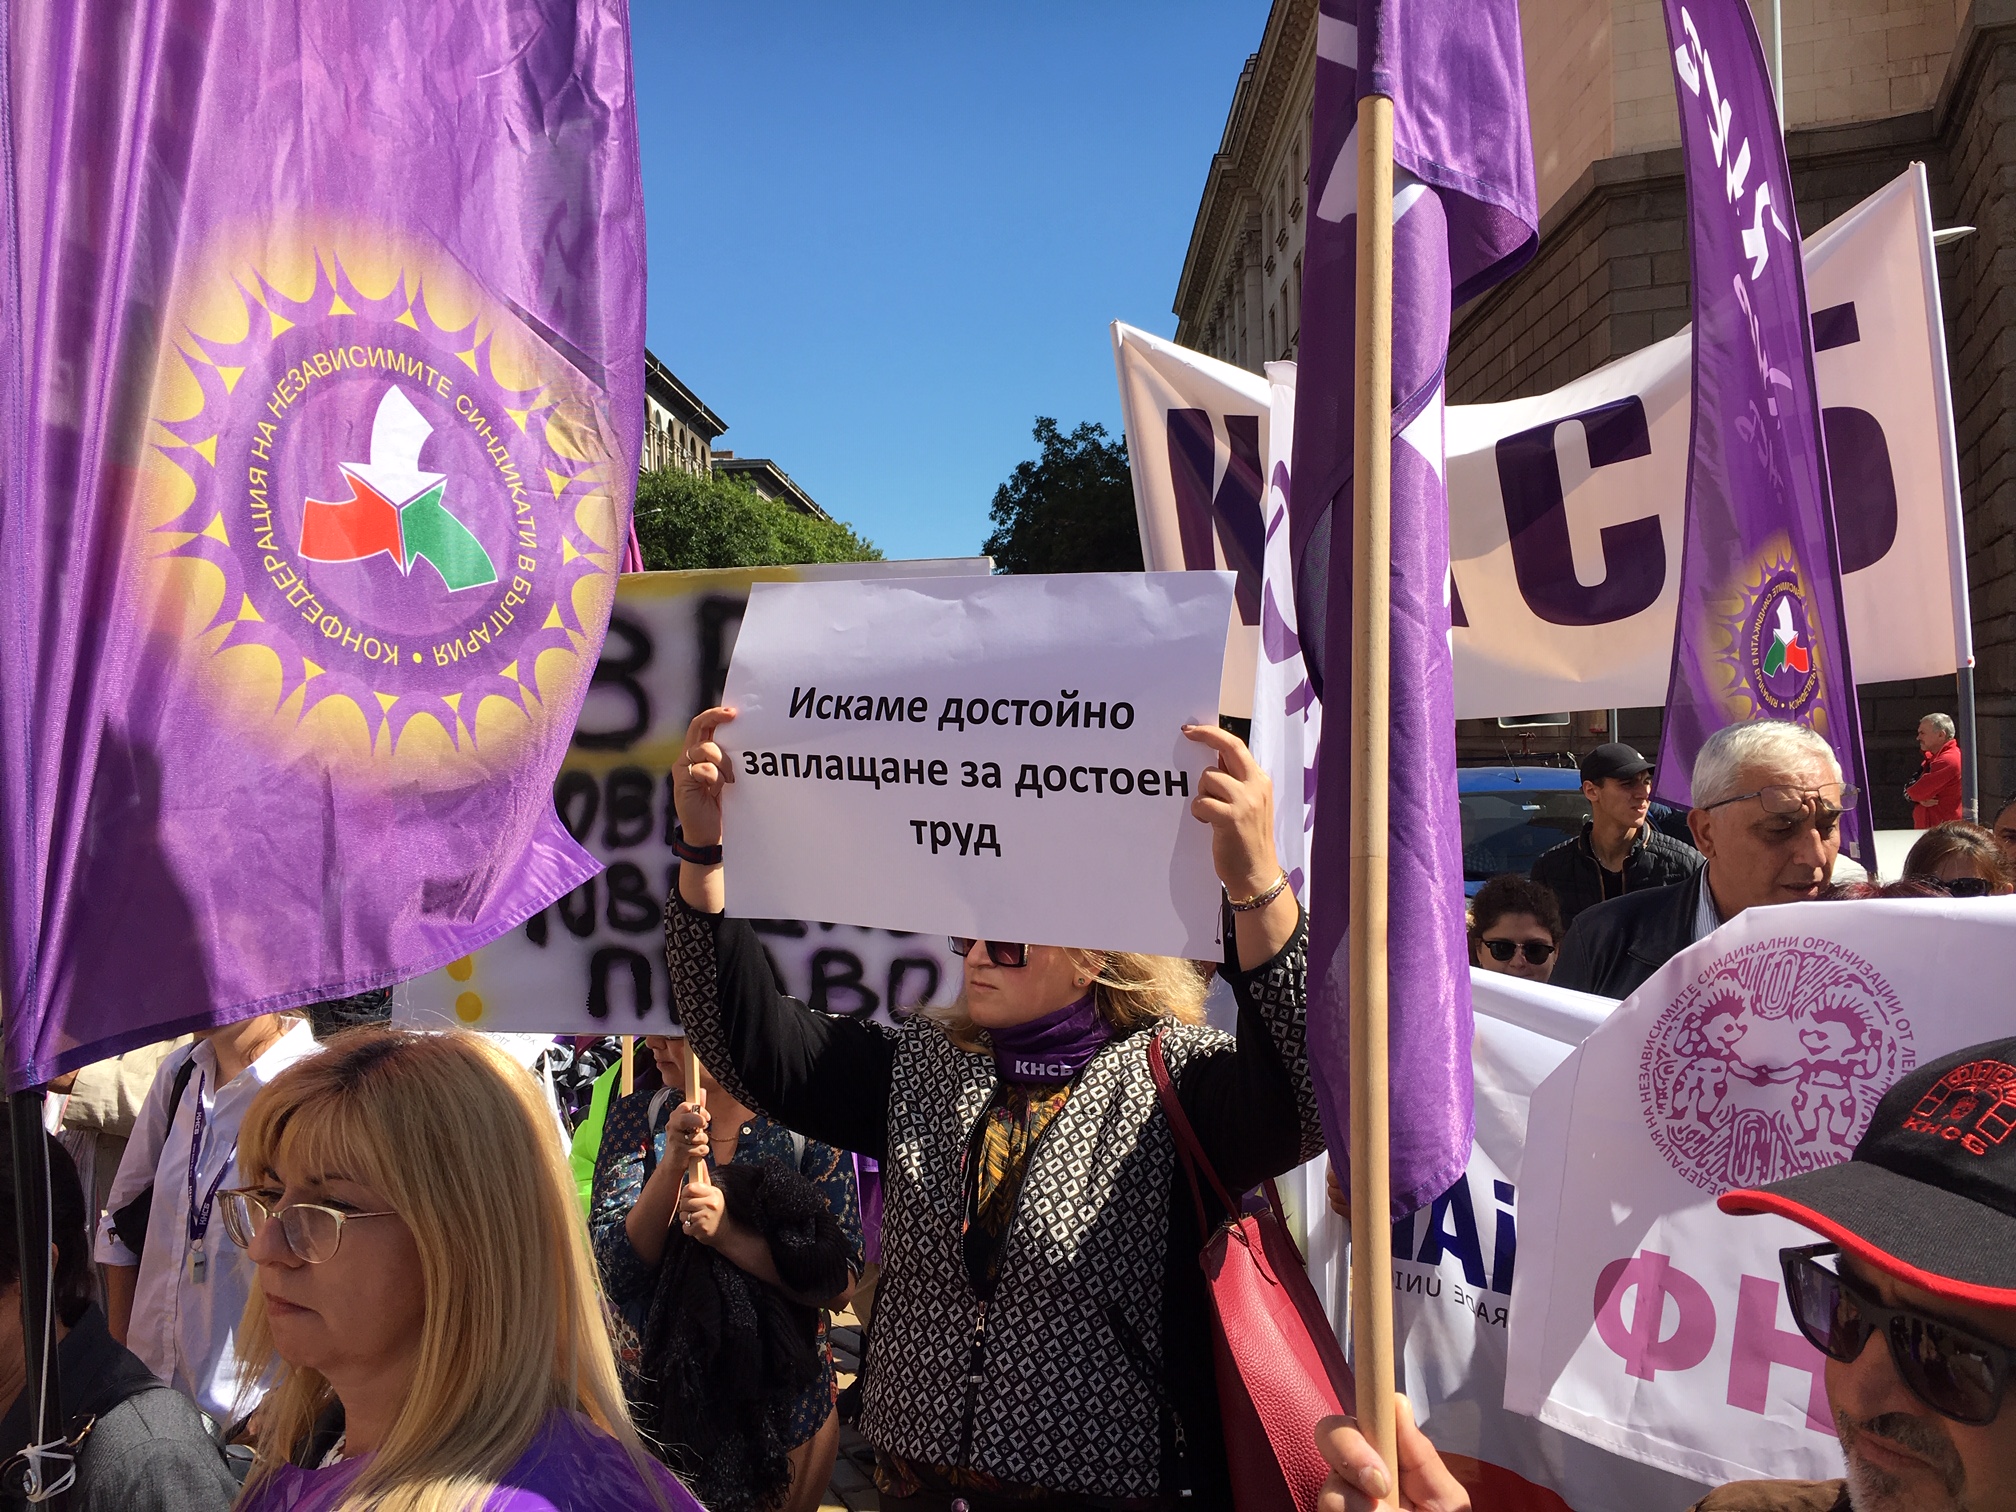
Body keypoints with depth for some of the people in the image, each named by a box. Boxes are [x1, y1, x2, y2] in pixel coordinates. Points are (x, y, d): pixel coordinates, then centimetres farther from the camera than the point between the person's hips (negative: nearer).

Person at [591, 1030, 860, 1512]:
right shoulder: (637, 1118, -8)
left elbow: (838, 1286, -19)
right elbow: (614, 1271, -15)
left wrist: (730, 1235, -32)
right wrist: (672, 1166, -29)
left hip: (784, 1397, -1)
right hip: (664, 1392, 2)